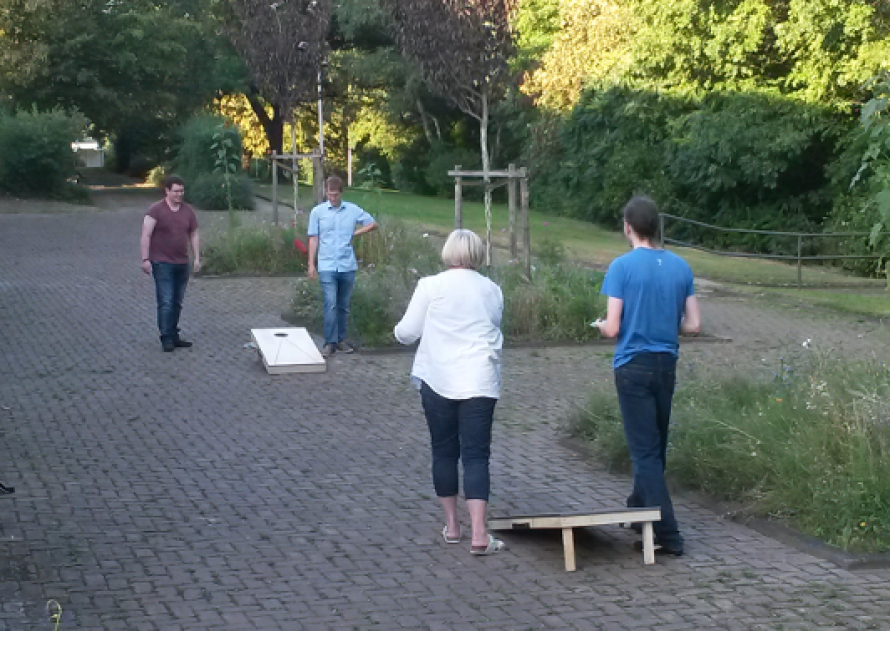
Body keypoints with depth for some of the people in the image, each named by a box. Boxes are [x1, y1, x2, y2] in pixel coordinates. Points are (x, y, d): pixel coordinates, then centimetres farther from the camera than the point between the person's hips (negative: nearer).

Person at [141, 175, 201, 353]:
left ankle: (174, 336, 18)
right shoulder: (156, 210, -7)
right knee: (166, 302, -8)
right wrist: (145, 259, -15)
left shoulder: (188, 211, 9)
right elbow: (146, 235, -9)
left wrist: (197, 258, 10)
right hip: (162, 263, -6)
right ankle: (167, 339, -5)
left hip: (182, 264, 6)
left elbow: (194, 235, 17)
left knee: (177, 303, 11)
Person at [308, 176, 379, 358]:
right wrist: (311, 264, -1)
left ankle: (341, 340, 20)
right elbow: (313, 239, 3)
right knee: (330, 304, -11)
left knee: (344, 306, 10)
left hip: (348, 266, 2)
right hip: (327, 266, -2)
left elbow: (373, 224, 15)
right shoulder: (318, 212, 2)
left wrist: (355, 234, 3)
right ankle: (330, 343, -8)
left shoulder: (353, 210, 5)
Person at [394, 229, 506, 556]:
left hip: (438, 382, -1)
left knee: (444, 452, 13)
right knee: (476, 455, -1)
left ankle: (451, 525, 20)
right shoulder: (492, 291, 5)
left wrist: (400, 332, 20)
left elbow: (406, 332, -1)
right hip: (480, 383, 1)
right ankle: (479, 534, -11)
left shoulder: (432, 286, -4)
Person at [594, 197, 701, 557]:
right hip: (666, 365, 5)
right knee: (656, 447, 18)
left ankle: (668, 534, -6)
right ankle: (639, 510, 35)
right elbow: (694, 325, 4)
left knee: (645, 451, -3)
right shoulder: (680, 266, 4)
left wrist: (600, 325, 9)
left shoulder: (622, 267, -11)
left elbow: (612, 329, -13)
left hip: (633, 367, -5)